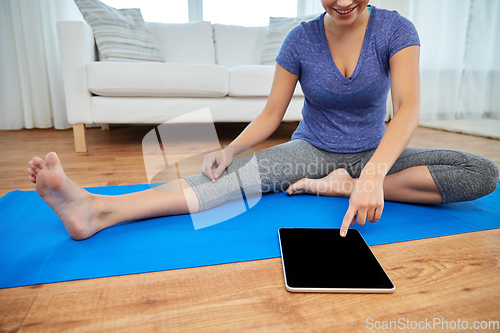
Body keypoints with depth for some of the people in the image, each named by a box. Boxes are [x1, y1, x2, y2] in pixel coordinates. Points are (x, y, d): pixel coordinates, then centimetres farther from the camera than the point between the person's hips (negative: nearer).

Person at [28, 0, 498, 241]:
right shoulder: (301, 39, -8)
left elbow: (408, 108, -24)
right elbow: (271, 113, -7)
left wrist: (373, 173, -42)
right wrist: (231, 148, -26)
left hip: (375, 153, 2)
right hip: (312, 149, -1)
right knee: (237, 173, -27)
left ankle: (343, 187, -28)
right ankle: (99, 210, -40)